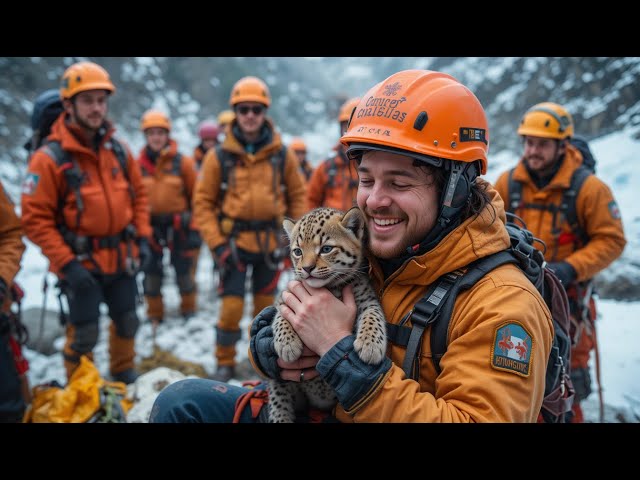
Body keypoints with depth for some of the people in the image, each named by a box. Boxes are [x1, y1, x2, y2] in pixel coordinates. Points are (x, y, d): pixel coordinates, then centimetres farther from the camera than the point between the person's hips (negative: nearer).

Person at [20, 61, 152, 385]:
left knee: (127, 322, 19)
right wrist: (66, 263, -21)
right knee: (84, 334, 3)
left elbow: (138, 195, 13)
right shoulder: (49, 158, -14)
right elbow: (35, 220, -15)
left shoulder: (118, 150, 3)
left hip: (121, 259, 6)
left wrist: (142, 238, 3)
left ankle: (125, 376, 45)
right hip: (81, 264, -5)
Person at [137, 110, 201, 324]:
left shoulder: (183, 162, -5)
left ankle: (188, 310, 30)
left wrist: (195, 228, -2)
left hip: (178, 226, -1)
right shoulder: (138, 165, -1)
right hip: (149, 227, 1)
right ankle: (154, 315, 26)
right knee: (151, 274, 9)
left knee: (184, 271, 10)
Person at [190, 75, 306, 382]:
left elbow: (297, 196, 8)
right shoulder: (219, 156, -4)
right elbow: (203, 202, -3)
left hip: (270, 242, 2)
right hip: (233, 242, -2)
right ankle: (225, 363, 18)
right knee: (231, 306, -3)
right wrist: (216, 244, -10)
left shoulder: (282, 155, 1)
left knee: (266, 304, 13)